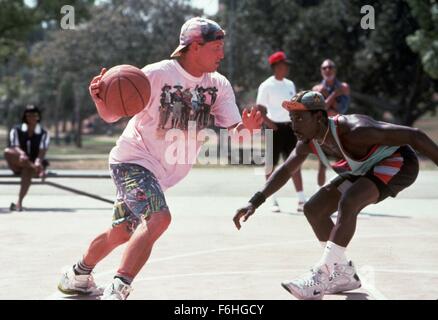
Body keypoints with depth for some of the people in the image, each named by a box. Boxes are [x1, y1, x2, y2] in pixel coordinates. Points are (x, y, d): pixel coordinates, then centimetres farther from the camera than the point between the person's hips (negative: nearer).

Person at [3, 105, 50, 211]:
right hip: (17, 166, 1)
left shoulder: (44, 134, 4)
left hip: (34, 162, -1)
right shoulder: (16, 130, 6)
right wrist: (21, 154, -35)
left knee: (27, 171, -37)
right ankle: (39, 170, -45)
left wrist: (38, 161, -36)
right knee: (8, 152, -31)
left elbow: (43, 150, -13)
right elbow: (15, 147, -10)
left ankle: (19, 203, -47)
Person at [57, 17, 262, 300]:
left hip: (162, 171, 7)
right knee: (159, 217, -29)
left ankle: (77, 276, 40)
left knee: (122, 232, 18)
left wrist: (246, 127, -31)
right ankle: (118, 290, -27)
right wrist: (101, 100, -38)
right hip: (133, 159, -7)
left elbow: (234, 131, -8)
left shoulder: (219, 85, -3)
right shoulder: (157, 74, -19)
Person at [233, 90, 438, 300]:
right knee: (313, 209, 3)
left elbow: (415, 136, -32)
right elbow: (285, 171, 4)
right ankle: (345, 275, 15)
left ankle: (320, 277, -30)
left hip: (398, 163, -9)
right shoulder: (308, 142, -11)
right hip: (364, 169, 9)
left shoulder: (353, 131, -35)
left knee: (348, 203, -32)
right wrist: (255, 202, -5)